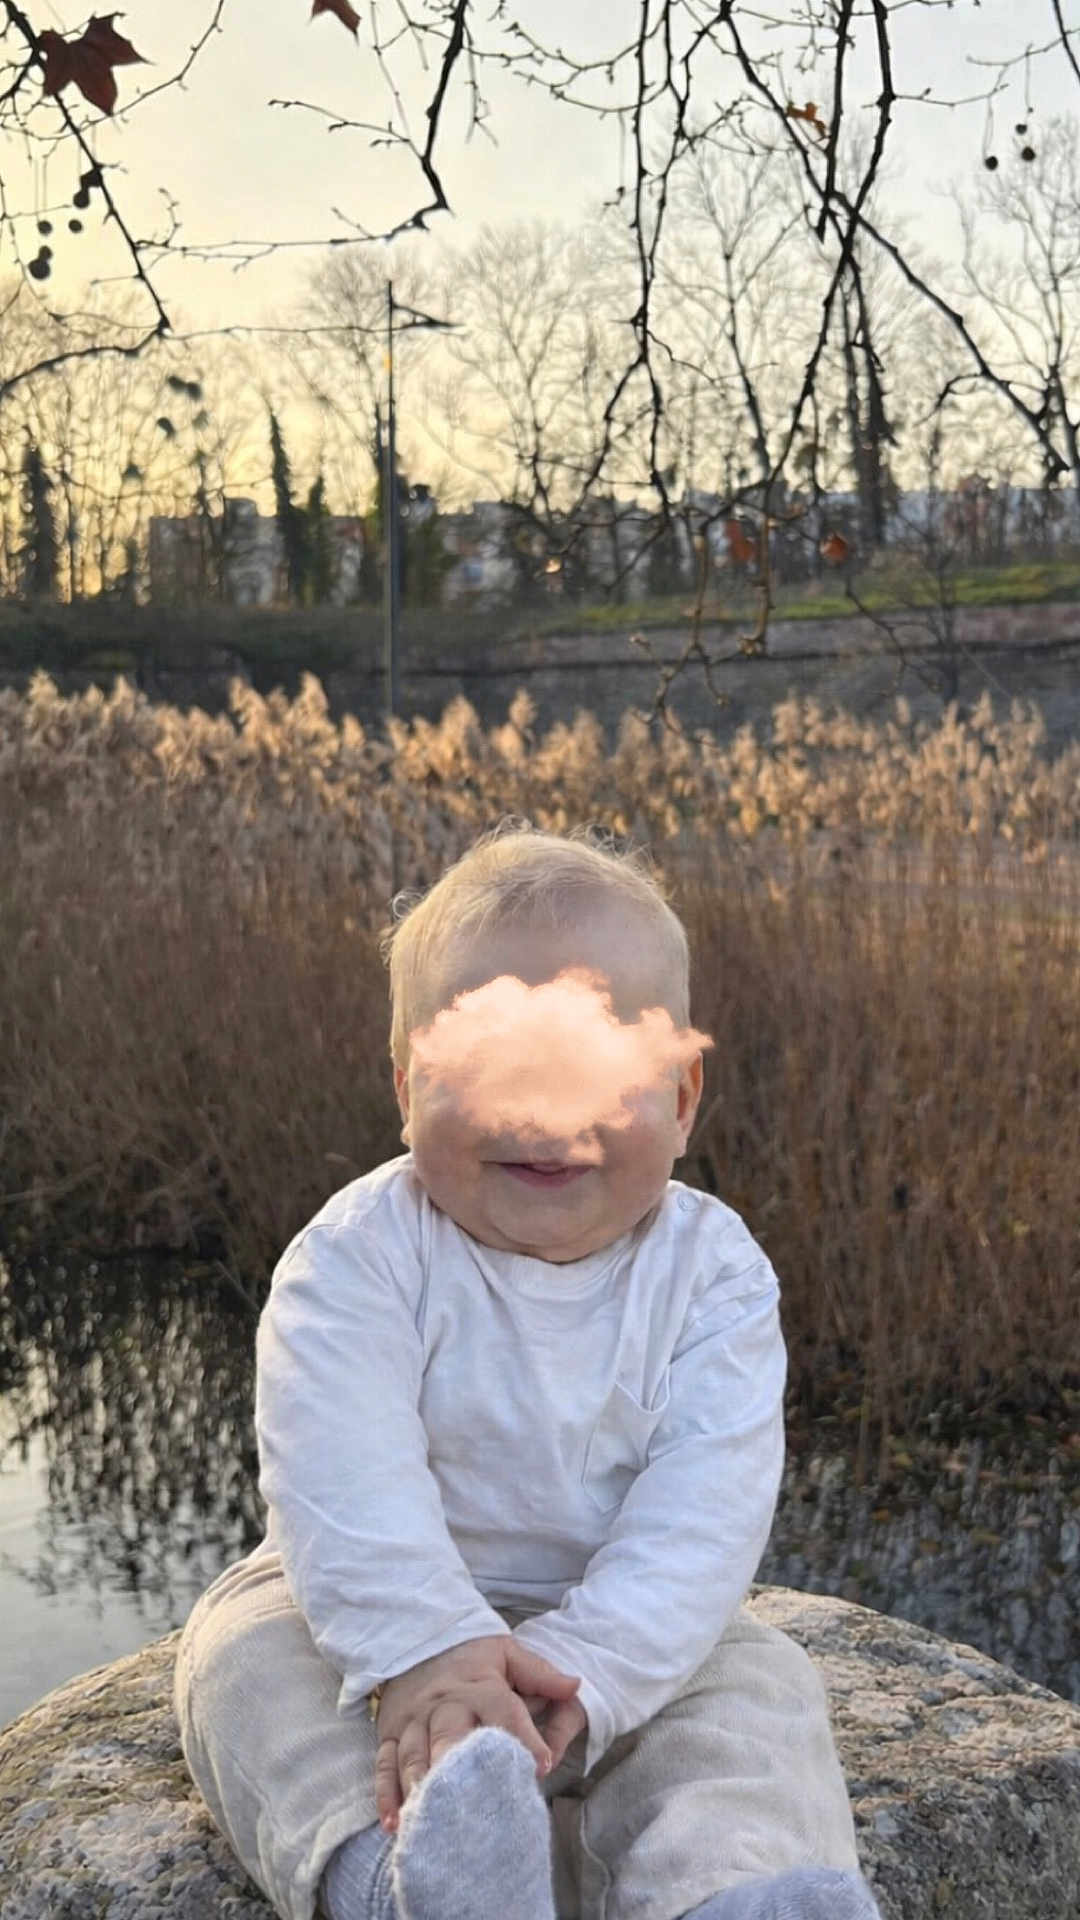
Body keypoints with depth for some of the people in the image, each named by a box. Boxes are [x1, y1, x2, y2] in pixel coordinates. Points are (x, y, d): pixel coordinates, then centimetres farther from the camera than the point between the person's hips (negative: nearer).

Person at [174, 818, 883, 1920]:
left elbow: (700, 1512, -20)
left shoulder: (714, 1275, -10)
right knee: (250, 1656, -26)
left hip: (626, 1633, 1)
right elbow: (341, 1478, -25)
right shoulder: (357, 1257, -14)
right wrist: (426, 1654, -41)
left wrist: (574, 1671, -35)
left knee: (757, 1686, -23)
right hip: (383, 1609, 0)